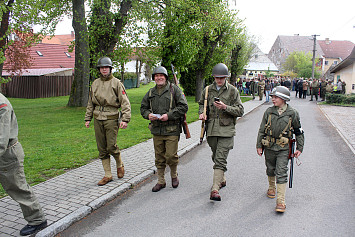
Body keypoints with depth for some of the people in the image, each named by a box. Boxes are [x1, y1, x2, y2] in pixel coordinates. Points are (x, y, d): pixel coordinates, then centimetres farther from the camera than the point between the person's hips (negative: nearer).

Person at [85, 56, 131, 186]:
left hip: (111, 118, -5)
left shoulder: (116, 83, -2)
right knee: (102, 149, 7)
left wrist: (125, 119, -17)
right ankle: (108, 175, 18)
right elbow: (90, 103, 19)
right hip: (98, 119, 5)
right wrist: (88, 118, 14)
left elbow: (125, 102, -8)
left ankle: (120, 165, 24)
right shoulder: (95, 83, 13)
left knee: (111, 147, -7)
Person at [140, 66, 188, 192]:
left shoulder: (174, 89, -3)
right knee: (159, 157, 11)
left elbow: (183, 106, -8)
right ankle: (161, 181, 24)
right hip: (156, 129, 4)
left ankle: (174, 175, 24)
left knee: (171, 156, -4)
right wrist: (148, 115, -5)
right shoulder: (151, 92, 12)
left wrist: (169, 115, -17)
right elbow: (143, 108, 18)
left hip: (172, 129, -4)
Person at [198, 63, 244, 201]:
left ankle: (215, 190, -14)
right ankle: (222, 180, 38)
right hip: (211, 129, 4)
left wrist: (225, 107, -19)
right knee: (216, 157, 17)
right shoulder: (208, 90, 8)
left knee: (220, 159, -11)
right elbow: (201, 103, 23)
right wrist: (201, 113, 1)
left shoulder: (233, 91, -1)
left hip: (226, 130, -4)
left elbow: (240, 111, -3)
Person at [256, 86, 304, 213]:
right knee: (270, 170, 17)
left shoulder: (292, 113, -3)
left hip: (283, 149, -3)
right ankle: (272, 187, 44)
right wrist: (259, 145, 5)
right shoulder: (269, 111, 1)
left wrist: (299, 148, 5)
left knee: (281, 173, -7)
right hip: (269, 147, 3)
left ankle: (281, 201, -3)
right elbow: (262, 130, 6)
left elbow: (299, 132, 7)